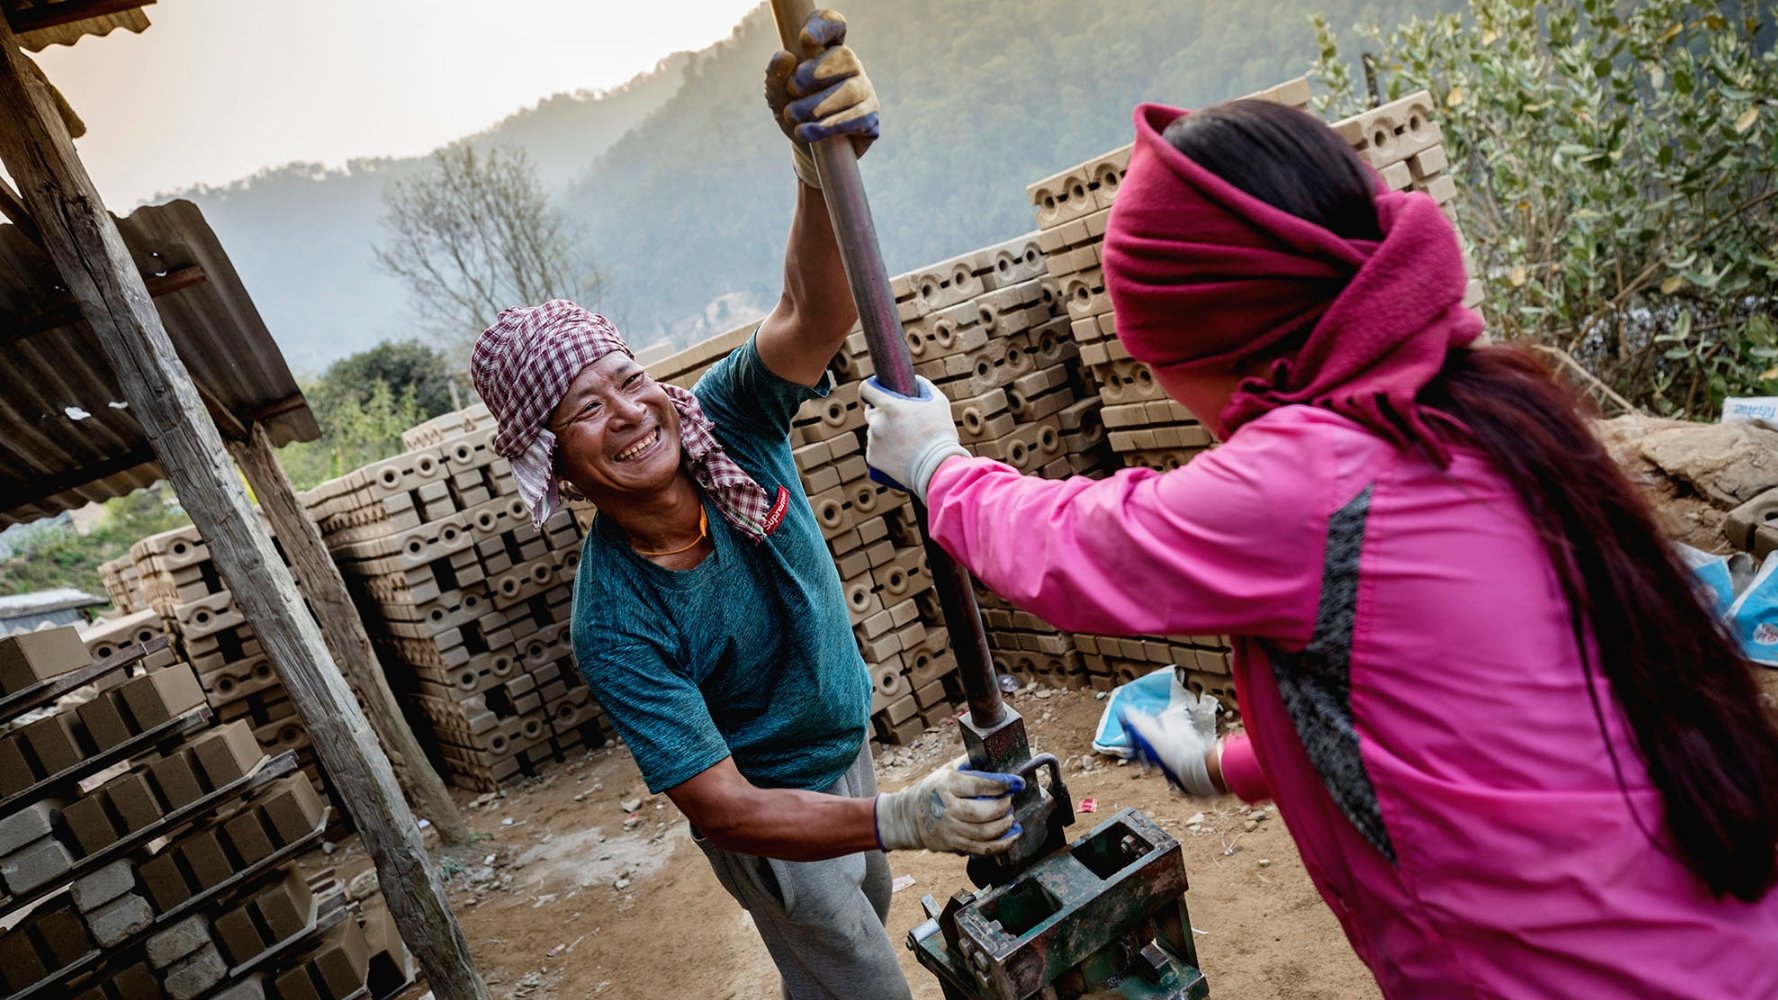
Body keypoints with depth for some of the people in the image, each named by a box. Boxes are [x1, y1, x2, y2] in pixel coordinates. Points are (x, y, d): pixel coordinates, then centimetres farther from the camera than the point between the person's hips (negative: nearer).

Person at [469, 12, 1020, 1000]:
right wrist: (901, 820, -46)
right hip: (772, 817, -5)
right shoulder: (613, 626, -31)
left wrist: (825, 162, -61)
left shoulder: (727, 418, -21)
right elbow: (724, 807, -32)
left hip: (846, 747, 5)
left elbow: (816, 310, -40)